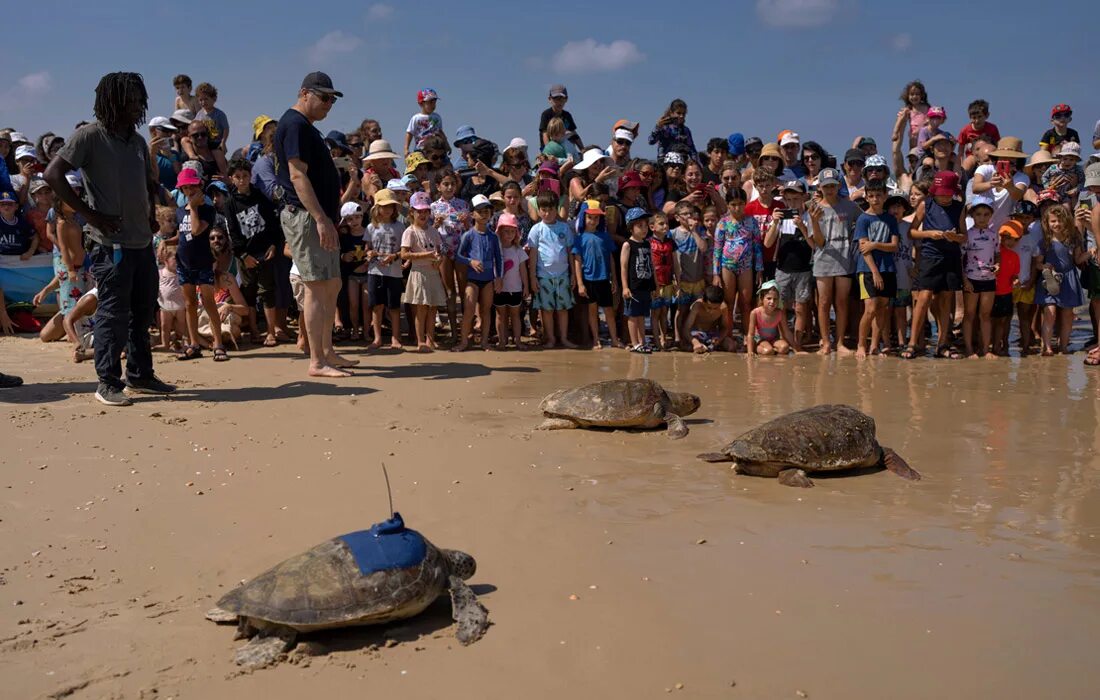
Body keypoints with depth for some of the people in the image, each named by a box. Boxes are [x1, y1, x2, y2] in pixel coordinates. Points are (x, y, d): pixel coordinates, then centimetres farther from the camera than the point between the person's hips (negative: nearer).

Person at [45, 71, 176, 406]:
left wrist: (151, 213, 12)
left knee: (142, 312, 13)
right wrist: (89, 214, -16)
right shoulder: (90, 136, -7)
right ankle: (108, 383, 7)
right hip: (111, 243, -7)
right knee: (113, 314, -3)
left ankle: (140, 375, 25)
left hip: (143, 241, 7)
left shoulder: (137, 140, 14)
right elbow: (53, 174, -14)